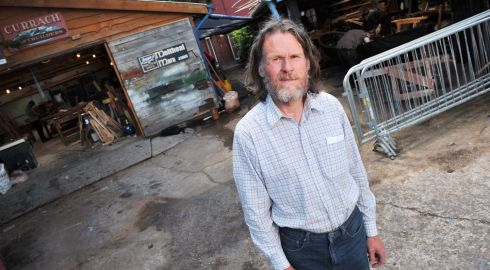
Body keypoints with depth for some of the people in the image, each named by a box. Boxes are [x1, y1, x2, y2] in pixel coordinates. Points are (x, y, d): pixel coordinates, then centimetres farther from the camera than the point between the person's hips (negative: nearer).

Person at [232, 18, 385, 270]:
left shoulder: (331, 107, -10)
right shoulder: (248, 133, -19)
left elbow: (356, 171, 1)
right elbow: (256, 210, -11)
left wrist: (371, 229, 7)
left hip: (352, 230, 3)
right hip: (302, 247, -2)